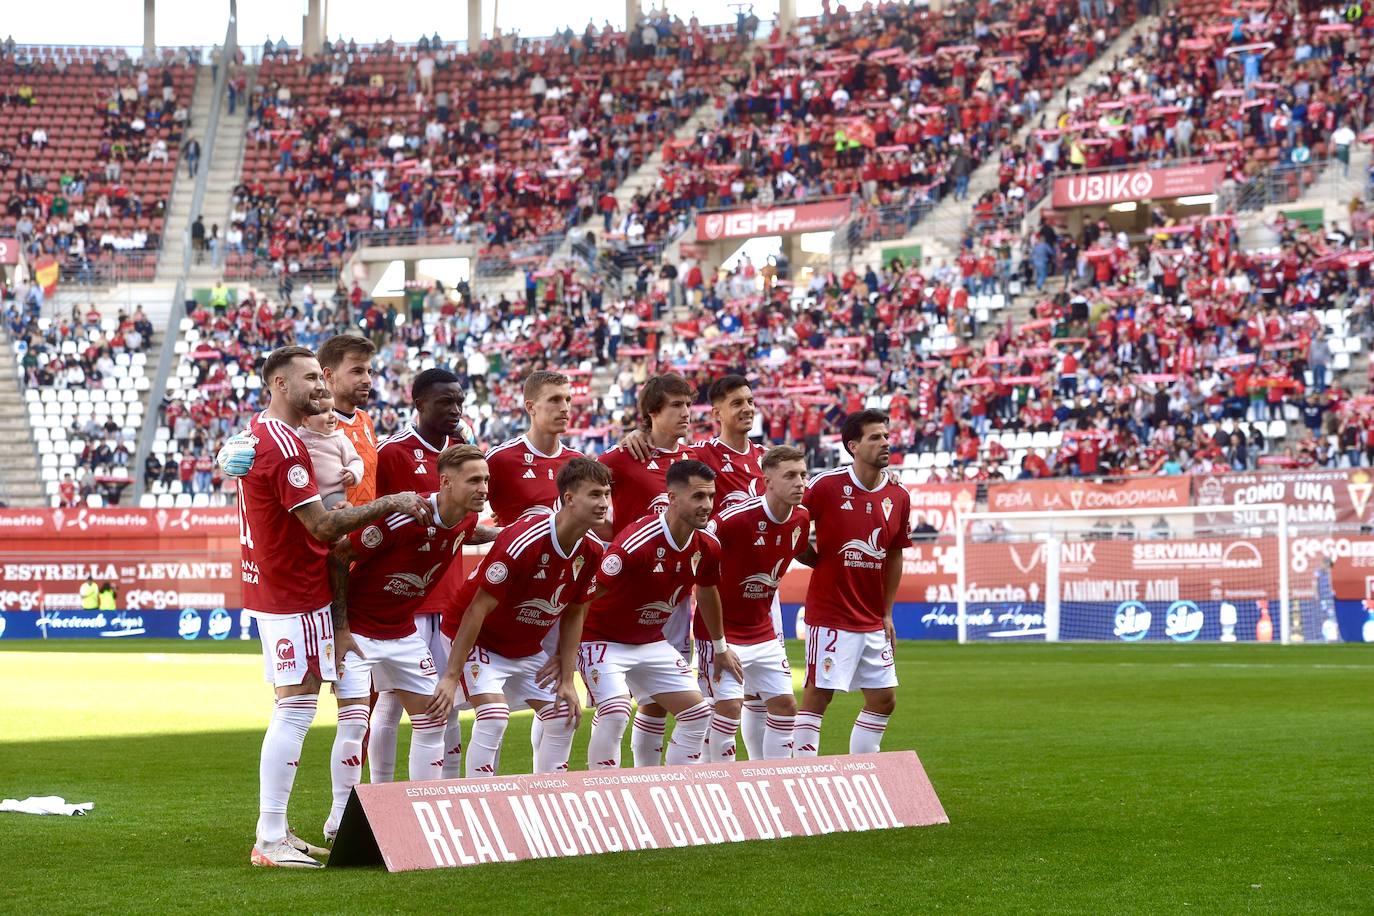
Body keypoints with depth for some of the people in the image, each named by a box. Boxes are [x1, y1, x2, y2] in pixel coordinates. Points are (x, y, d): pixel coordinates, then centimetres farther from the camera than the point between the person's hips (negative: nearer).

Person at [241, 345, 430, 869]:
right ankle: (269, 841, -7)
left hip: (271, 587, 11)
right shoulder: (284, 444, -17)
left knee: (293, 709, 15)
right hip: (294, 597, -11)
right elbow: (321, 526, -20)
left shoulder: (259, 433, 15)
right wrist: (388, 505, -13)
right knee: (296, 709, -8)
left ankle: (276, 832, 18)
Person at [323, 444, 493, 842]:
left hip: (403, 632, 7)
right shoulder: (401, 518, -28)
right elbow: (339, 556, -19)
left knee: (432, 718, 6)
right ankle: (339, 822, -2)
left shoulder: (466, 520, -6)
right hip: (357, 628, -7)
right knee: (354, 720, -13)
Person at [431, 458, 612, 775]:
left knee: (563, 719, 4)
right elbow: (477, 609, -27)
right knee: (494, 717, -24)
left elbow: (573, 615, 5)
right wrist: (451, 677, -27)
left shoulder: (592, 551, -9)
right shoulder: (523, 542, -31)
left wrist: (567, 679, 1)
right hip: (481, 641, -8)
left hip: (528, 648, 8)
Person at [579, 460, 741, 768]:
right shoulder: (636, 543, -30)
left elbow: (706, 593, 15)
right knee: (615, 712, -28)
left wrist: (720, 647, 25)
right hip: (603, 638, -8)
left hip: (652, 643, 8)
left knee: (698, 713, 4)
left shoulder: (707, 547, -8)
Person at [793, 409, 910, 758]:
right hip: (830, 615, -6)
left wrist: (887, 613, 14)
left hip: (872, 621, 6)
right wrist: (820, 560, -5)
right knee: (817, 696, -5)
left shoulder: (899, 496, 4)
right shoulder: (827, 484, -11)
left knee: (883, 699, 9)